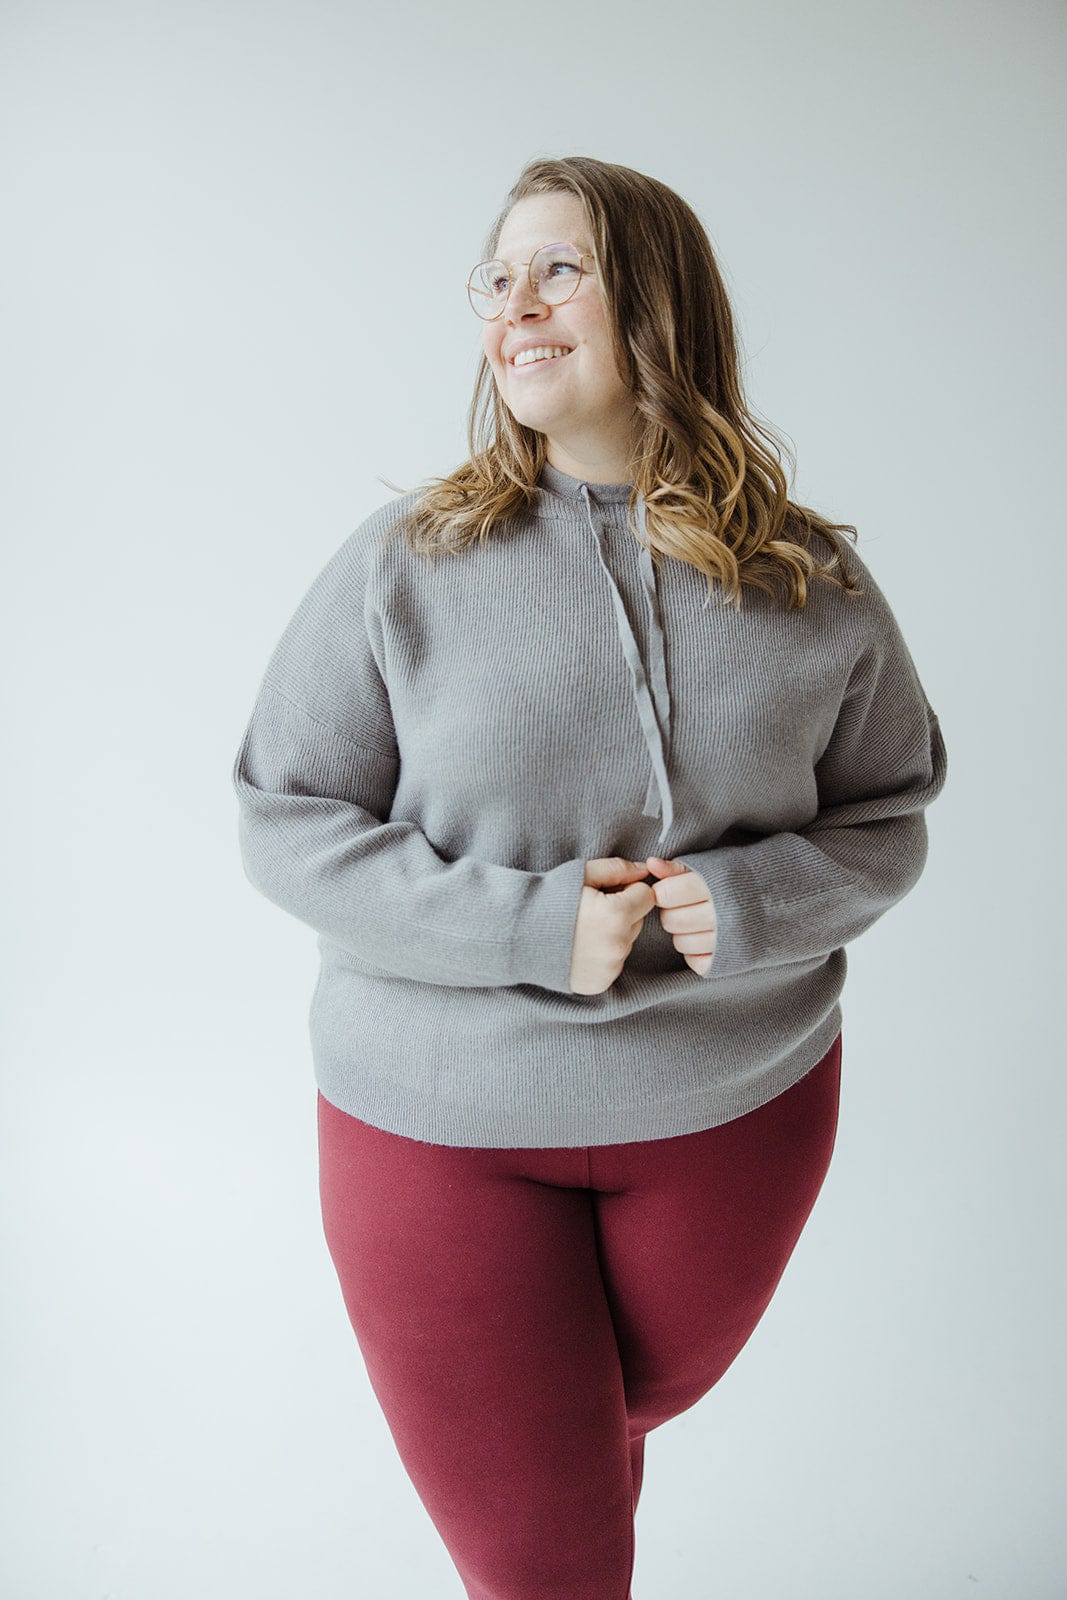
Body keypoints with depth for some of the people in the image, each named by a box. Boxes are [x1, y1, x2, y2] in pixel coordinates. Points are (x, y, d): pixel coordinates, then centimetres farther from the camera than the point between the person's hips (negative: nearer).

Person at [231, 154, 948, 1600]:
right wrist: (524, 926, -20)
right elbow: (286, 822, -8)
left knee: (623, 1424, 28)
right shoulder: (406, 561, -10)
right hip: (442, 1122, -2)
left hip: (738, 1106, 3)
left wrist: (757, 903, -17)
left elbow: (890, 818, 4)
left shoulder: (814, 585, -4)